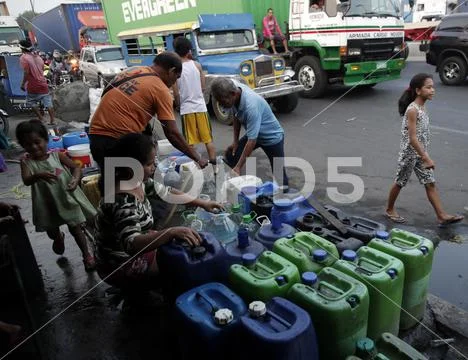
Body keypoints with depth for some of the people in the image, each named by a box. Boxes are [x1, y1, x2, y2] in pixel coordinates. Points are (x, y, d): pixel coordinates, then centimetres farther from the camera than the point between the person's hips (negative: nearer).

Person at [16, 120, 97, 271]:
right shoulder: (26, 162, -8)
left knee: (75, 229, 5)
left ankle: (87, 255, 20)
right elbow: (26, 181, -22)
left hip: (67, 198, -2)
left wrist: (76, 179, -26)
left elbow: (76, 167, -5)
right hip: (47, 203, 2)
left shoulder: (57, 155, -7)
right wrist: (38, 176, -44)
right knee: (52, 231, 22)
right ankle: (59, 238, 59)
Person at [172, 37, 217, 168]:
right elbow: (203, 87, 4)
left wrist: (178, 105, 10)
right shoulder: (197, 65, -1)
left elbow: (176, 93, -7)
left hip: (186, 108, -1)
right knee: (208, 139, 10)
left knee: (189, 142, 7)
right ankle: (214, 163, 14)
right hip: (200, 106, 2)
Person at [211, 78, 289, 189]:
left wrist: (238, 167, -35)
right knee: (230, 155, 0)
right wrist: (235, 141, 3)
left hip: (272, 136, -8)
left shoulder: (251, 105, -39)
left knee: (279, 175, -3)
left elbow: (252, 140, -37)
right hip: (254, 133, 8)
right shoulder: (235, 87, -15)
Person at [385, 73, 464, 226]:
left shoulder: (422, 107, 6)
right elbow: (412, 139, -24)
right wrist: (426, 158, -22)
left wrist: (425, 156, 17)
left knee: (430, 183, 7)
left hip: (421, 153, 8)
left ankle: (442, 216, 12)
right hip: (409, 153, -8)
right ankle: (390, 210, 25)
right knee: (400, 182, 7)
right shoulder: (412, 110, -21)